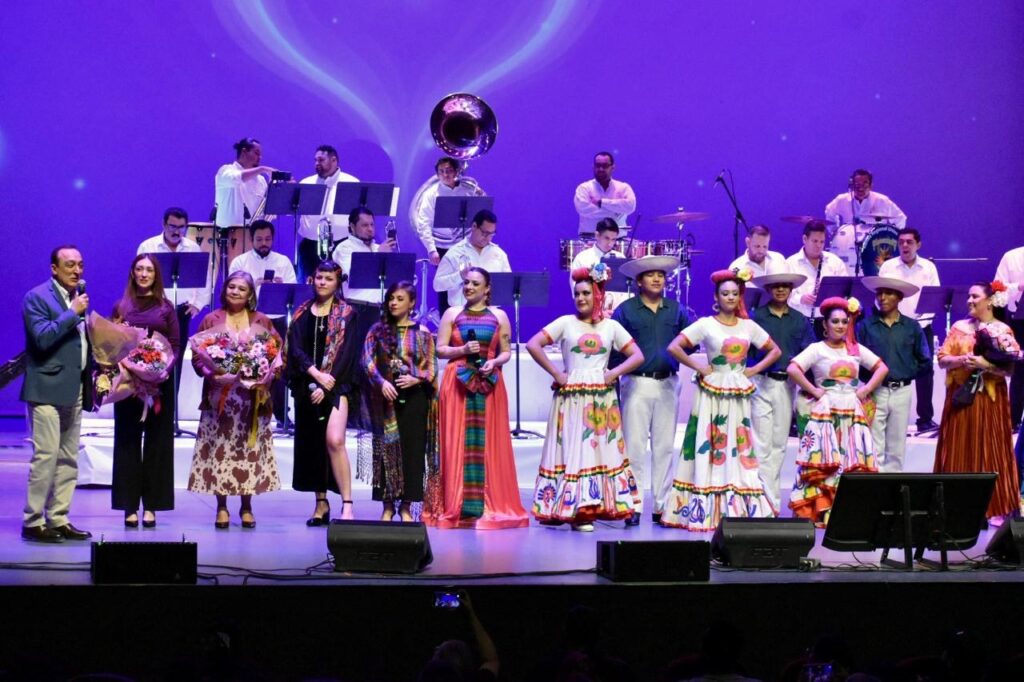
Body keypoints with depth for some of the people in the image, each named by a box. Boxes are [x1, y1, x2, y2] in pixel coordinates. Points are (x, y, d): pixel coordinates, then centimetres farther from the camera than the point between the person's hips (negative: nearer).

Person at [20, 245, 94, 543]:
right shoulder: (37, 297, -7)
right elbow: (42, 338, -20)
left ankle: (58, 520, 14)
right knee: (45, 456, -10)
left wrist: (93, 372, 14)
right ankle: (33, 522, -4)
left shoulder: (78, 297, 16)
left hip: (75, 390, 8)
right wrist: (73, 313, -17)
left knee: (68, 459, 9)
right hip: (48, 389, -8)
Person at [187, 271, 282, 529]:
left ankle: (247, 507, 9)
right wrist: (210, 373, -14)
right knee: (219, 449, -4)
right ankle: (221, 507, 4)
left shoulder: (262, 322, 9)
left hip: (253, 397, 1)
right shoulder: (211, 320, 7)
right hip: (219, 395, -1)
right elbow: (197, 355, 4)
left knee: (250, 450, 0)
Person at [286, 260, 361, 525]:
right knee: (311, 444, 5)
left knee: (334, 440, -19)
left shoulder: (346, 314, 2)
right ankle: (321, 504, 13)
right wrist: (317, 375, -14)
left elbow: (345, 353, -5)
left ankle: (347, 504, -20)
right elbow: (296, 349, 1)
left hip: (335, 385, -4)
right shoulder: (302, 313, 10)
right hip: (306, 385, 4)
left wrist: (325, 386, -13)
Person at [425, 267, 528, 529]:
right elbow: (440, 349, 5)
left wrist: (494, 362, -9)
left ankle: (492, 505, 3)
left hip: (489, 384, 0)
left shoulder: (499, 316, 11)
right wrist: (463, 350, -12)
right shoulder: (452, 314, 9)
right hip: (457, 382, 0)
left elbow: (506, 352, 11)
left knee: (489, 444, -1)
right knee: (457, 444, -3)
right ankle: (457, 506, 1)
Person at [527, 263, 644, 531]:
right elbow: (533, 345, -4)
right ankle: (573, 509, -4)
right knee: (573, 450, -3)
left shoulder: (611, 327, 9)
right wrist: (556, 373, -7)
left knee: (601, 449, 0)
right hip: (571, 396, -2)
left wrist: (615, 373, -4)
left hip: (602, 398, 2)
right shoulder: (565, 323, 3)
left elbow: (637, 356, 10)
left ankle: (590, 508, 5)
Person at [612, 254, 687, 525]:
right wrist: (613, 380, -8)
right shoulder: (626, 310, -1)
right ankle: (634, 506, 1)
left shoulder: (676, 309, 9)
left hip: (668, 383, 3)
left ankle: (661, 505, 15)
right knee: (634, 446, -3)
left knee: (664, 446, 7)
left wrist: (675, 355, -10)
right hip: (637, 383, -3)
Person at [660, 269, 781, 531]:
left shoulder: (748, 326, 9)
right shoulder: (705, 325, -3)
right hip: (712, 394, -4)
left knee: (740, 450, 4)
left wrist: (755, 369, 5)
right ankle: (706, 510, -3)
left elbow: (775, 351, 18)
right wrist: (698, 367, -10)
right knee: (710, 449, -4)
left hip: (738, 395, 4)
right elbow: (674, 347, -10)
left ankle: (742, 508, 7)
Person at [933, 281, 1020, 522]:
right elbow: (942, 359, 3)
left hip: (990, 399, -3)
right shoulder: (959, 327, 8)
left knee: (991, 452, 0)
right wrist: (961, 360, -15)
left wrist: (985, 364, -21)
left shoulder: (1003, 330, 0)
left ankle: (995, 508, 5)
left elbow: (1010, 368, -7)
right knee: (959, 452, 3)